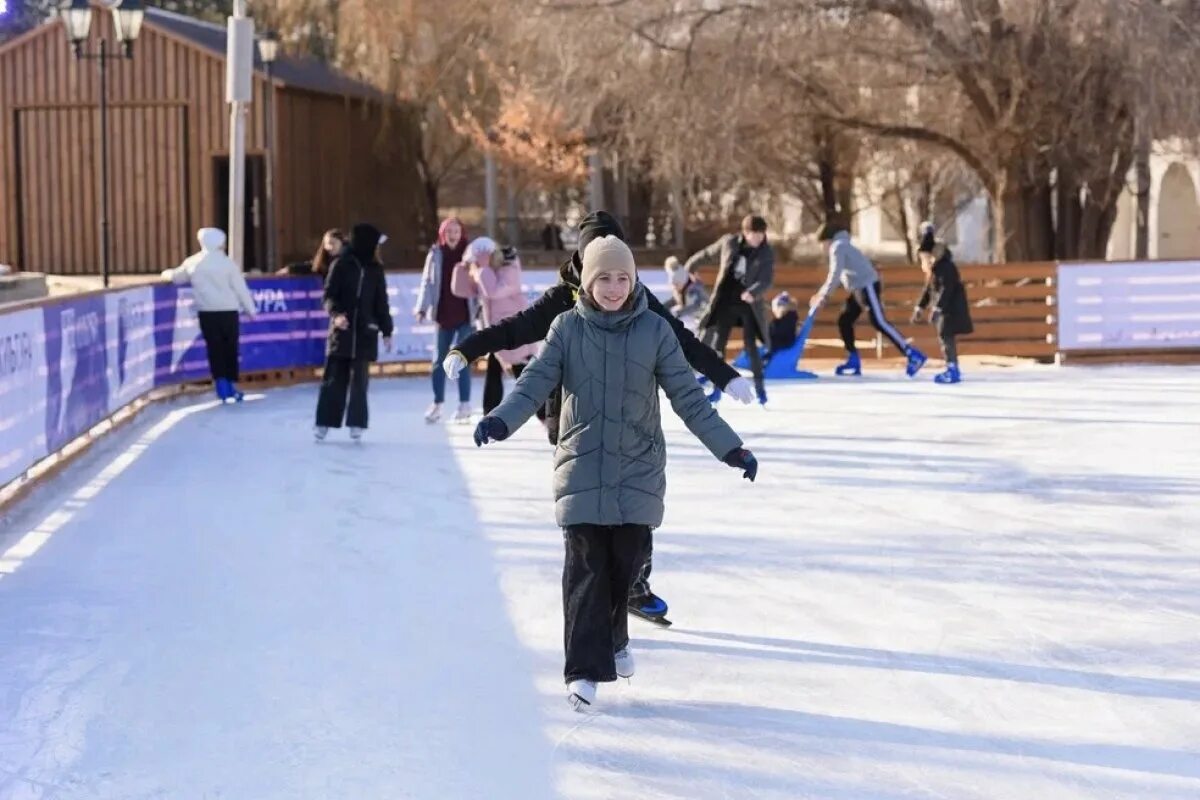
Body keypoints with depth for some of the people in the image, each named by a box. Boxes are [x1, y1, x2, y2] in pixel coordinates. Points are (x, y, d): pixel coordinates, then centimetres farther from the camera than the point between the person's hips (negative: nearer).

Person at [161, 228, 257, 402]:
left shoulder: (193, 262, 4)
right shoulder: (228, 263, -4)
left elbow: (177, 278, 19)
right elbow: (241, 289, -3)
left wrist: (168, 273, 41)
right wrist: (250, 309, 6)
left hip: (206, 312, 2)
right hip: (228, 311, -2)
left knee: (215, 349, 5)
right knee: (230, 349, 7)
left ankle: (222, 387, -3)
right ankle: (231, 386, 11)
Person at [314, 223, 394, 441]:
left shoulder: (375, 269, 8)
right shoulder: (341, 265, -1)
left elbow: (381, 303, 11)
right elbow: (329, 295, -3)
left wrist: (386, 331, 7)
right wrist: (336, 314, -22)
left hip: (365, 332, 2)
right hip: (342, 330, -2)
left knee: (359, 380, 0)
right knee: (334, 378, 0)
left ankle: (356, 424, 5)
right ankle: (324, 423, 6)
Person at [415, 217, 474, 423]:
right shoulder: (435, 254, 4)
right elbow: (427, 282, 3)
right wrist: (422, 307, -7)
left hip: (465, 314, -3)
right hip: (444, 314, 3)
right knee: (439, 360, 7)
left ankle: (465, 404, 2)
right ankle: (437, 404, 17)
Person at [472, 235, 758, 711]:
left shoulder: (654, 331, -1)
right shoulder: (568, 328, -1)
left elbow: (688, 398, 1)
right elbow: (536, 382, -6)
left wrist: (729, 447, -4)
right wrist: (501, 421, -24)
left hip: (638, 471, 1)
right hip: (582, 469, -1)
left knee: (625, 561, 6)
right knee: (585, 566, -6)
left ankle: (613, 638, 33)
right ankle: (585, 668, -1)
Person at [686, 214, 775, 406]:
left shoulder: (767, 253, -9)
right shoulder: (729, 242, -4)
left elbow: (767, 280, -18)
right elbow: (707, 254, 11)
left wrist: (753, 292, -38)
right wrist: (688, 269, 23)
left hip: (749, 304, -2)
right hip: (726, 302, 2)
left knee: (751, 346, -7)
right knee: (717, 344, 2)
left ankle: (760, 387, 6)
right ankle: (717, 389, 11)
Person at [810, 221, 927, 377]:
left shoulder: (837, 247, -7)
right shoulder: (840, 248, 24)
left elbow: (835, 274, -16)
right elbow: (836, 276, 30)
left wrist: (823, 295, -13)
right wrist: (822, 294, 22)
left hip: (868, 286, -10)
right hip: (860, 289, 10)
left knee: (879, 322, -16)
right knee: (844, 320, 11)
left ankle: (913, 355, -20)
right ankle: (853, 361, 13)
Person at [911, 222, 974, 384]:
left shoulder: (946, 267, -19)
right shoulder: (933, 268, 13)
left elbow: (946, 290, -27)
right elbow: (929, 289, 22)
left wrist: (937, 308, -33)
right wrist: (920, 308, 22)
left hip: (951, 308, -10)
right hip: (942, 308, 10)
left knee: (946, 336, -15)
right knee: (945, 337, 14)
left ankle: (952, 370, -18)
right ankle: (952, 369, 23)